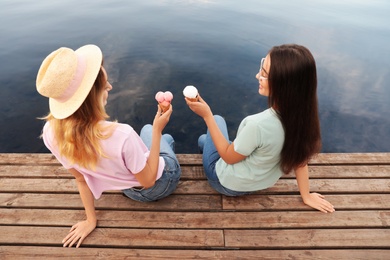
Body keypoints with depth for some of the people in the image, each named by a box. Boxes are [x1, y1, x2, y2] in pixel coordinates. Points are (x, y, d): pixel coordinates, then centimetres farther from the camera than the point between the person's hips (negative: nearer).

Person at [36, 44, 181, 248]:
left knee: (147, 129, 31)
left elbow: (81, 179, -11)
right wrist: (157, 130, -25)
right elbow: (148, 180, -24)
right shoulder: (122, 136, -44)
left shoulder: (51, 133, -25)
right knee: (159, 136, 30)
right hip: (161, 183, -3)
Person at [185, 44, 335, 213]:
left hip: (227, 184, -5)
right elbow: (300, 158, -8)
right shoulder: (302, 114, -21)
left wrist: (207, 115, -23)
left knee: (218, 119, 20)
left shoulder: (258, 124, -42)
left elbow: (228, 157, -23)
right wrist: (306, 196, 7)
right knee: (203, 139, 29)